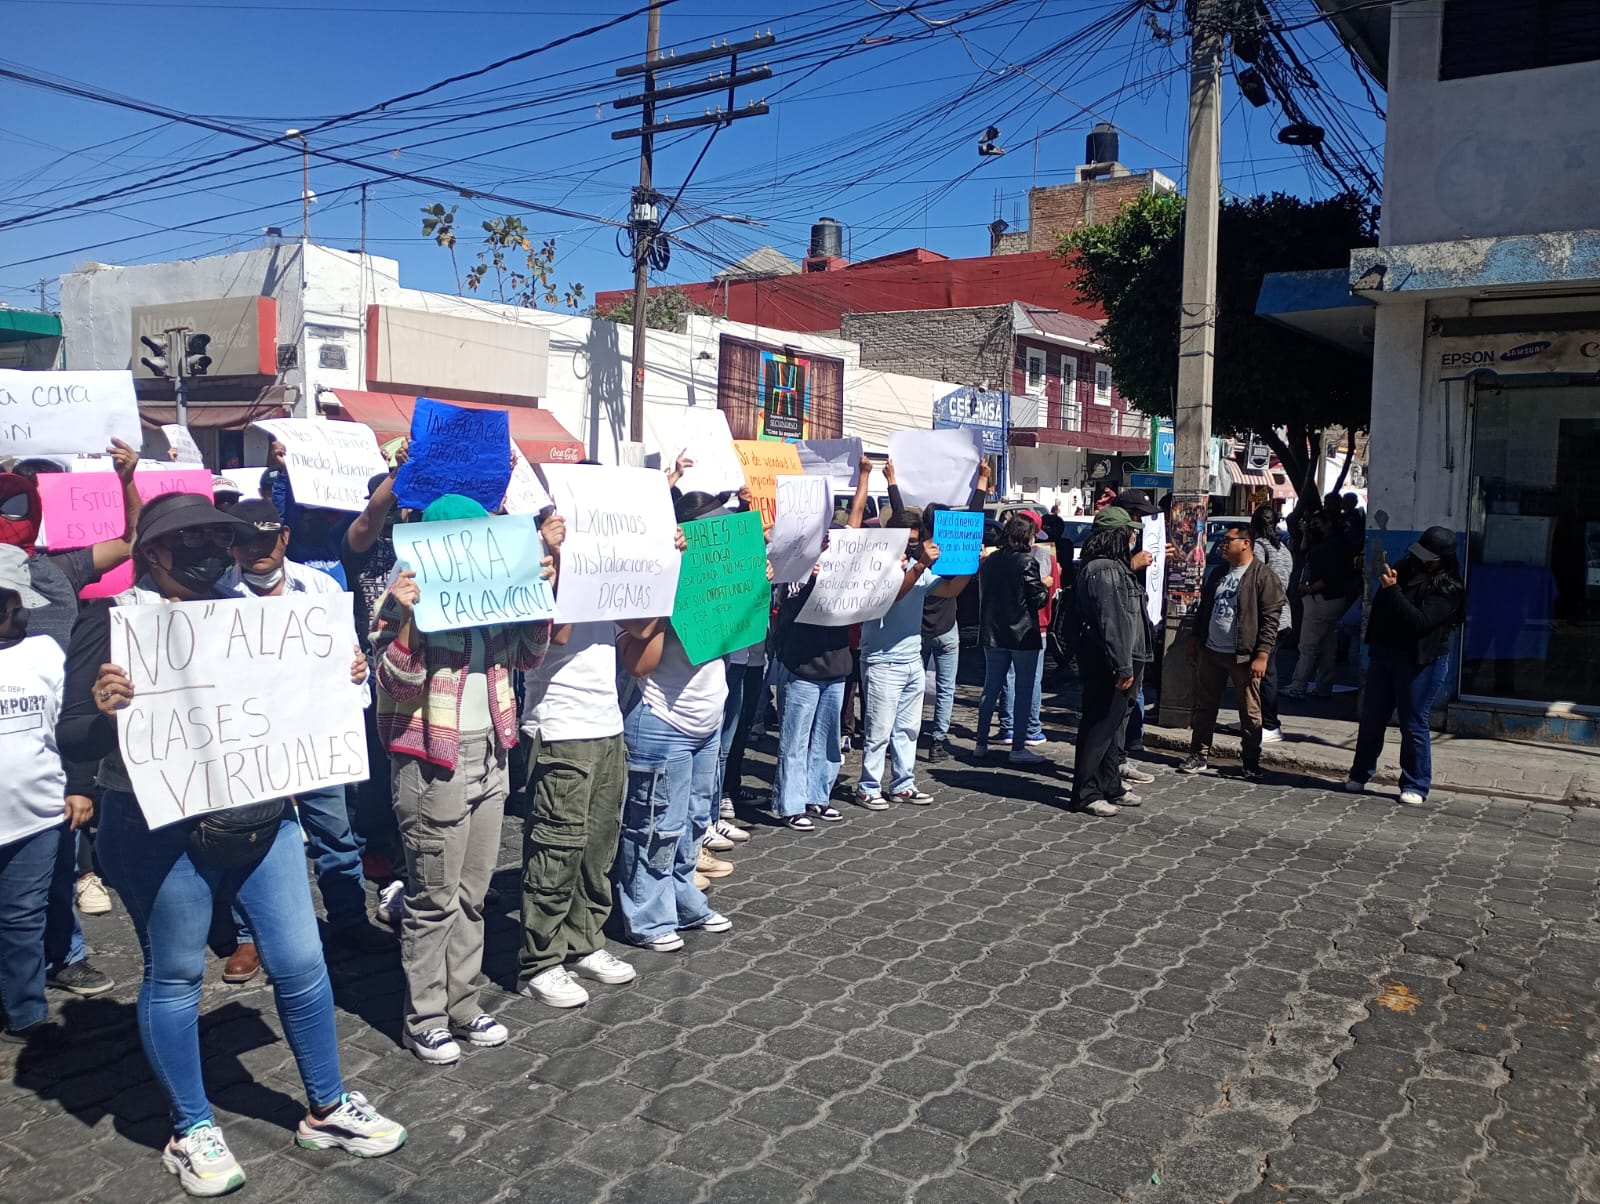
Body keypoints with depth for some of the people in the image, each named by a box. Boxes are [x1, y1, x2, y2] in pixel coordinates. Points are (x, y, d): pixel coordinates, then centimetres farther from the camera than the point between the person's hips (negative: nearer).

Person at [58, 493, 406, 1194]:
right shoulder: (112, 620, -4)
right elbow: (73, 741, -8)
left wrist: (342, 681, -1)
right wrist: (103, 713, -29)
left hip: (261, 818, 5)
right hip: (160, 829, -4)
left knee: (301, 963, 7)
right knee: (174, 976, 9)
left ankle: (328, 1108, 26)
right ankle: (191, 1132, 28)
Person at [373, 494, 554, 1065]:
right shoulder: (407, 598, -9)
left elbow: (528, 657, 13)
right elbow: (395, 682, -15)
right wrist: (408, 617, -28)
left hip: (491, 755, 6)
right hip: (433, 762, -6)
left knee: (471, 895, 15)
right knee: (434, 900, 2)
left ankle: (462, 1005, 27)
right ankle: (425, 1018, 17)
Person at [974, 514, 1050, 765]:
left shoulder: (989, 561, 5)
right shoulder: (1027, 563, -14)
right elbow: (1038, 600, -13)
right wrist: (1044, 585, 5)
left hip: (992, 632, 6)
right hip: (1023, 634, -6)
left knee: (991, 688, 14)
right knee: (1024, 690, 2)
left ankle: (981, 743, 17)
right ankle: (1018, 748, 2)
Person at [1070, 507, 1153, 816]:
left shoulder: (1114, 567, 16)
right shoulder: (1103, 569, -19)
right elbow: (1110, 622, -24)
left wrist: (1133, 568, 26)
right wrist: (1123, 667, -24)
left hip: (1119, 663, 11)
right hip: (1107, 664, -11)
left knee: (1113, 726, 18)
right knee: (1099, 727, -5)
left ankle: (1111, 787, 28)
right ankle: (1086, 794, 2)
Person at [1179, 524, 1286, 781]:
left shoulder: (1263, 576, -9)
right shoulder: (1219, 573, 14)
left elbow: (1270, 619, -13)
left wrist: (1262, 655, -18)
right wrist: (1196, 640, 18)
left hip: (1243, 656, -6)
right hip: (1210, 653, 7)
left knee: (1250, 712, 3)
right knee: (1204, 706, 11)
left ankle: (1252, 765, 11)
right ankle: (1197, 757, 20)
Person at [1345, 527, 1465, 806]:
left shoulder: (1446, 590, -13)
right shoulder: (1404, 569, 8)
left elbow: (1420, 621, -27)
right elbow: (1379, 607, 22)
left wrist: (1393, 590, -27)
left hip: (1420, 663, -6)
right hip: (1383, 655, 7)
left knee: (1414, 725, -1)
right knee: (1371, 719, 11)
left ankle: (1415, 787, 9)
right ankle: (1359, 775, 23)